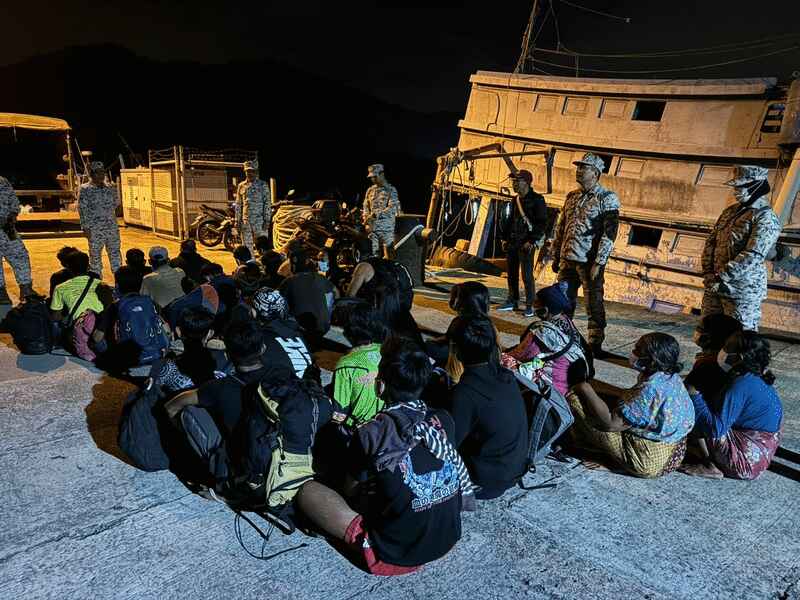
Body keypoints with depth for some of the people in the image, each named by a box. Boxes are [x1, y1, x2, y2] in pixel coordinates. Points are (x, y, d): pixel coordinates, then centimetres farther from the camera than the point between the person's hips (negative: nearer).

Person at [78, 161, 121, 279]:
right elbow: (82, 209, -6)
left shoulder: (110, 189, 9)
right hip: (94, 229, -3)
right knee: (95, 255, 4)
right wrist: (85, 227, -10)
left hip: (112, 227, 4)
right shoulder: (84, 189, -3)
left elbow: (116, 204, 20)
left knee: (115, 252, 7)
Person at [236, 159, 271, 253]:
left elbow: (268, 203, -3)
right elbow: (238, 205, 15)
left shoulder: (263, 185, 1)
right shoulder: (241, 186, 12)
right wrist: (238, 220, 9)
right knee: (247, 246, 7)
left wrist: (267, 220, -10)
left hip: (259, 220, -4)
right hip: (245, 221, 4)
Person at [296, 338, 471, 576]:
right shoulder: (443, 421, -6)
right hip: (449, 539, 5)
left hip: (395, 554, -5)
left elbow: (350, 491, -1)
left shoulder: (370, 434, -19)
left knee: (307, 491, 4)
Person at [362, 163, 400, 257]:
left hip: (386, 227, -4)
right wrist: (366, 221, 1)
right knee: (372, 254, 2)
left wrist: (376, 214, -20)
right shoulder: (370, 190, 16)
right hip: (372, 228, 4)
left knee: (388, 254, -6)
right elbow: (365, 207, 17)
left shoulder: (391, 190, 1)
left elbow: (392, 208, -12)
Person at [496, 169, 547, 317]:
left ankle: (529, 305, 1)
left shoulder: (537, 199, -7)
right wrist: (506, 238, 14)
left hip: (526, 244, -7)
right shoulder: (515, 200, 15)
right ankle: (512, 301, 20)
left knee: (527, 275, -6)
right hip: (512, 242, 7)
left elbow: (542, 223, -11)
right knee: (512, 273, 10)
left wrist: (532, 241, -17)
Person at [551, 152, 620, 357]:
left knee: (594, 304, 1)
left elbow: (609, 233, -12)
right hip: (567, 259, 6)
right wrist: (556, 257, 14)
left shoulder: (607, 198, -7)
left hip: (590, 262, -6)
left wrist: (598, 263, -17)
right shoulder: (571, 196, 13)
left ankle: (595, 344, 12)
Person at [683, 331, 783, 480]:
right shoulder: (759, 378, 2)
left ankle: (711, 467, -4)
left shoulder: (741, 386, -26)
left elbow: (716, 428, -28)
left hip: (745, 462, -9)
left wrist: (695, 396, -22)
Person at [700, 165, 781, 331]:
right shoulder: (730, 211, 14)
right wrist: (708, 272, -1)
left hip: (742, 291, -7)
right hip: (714, 286, 7)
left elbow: (752, 256, -19)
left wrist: (722, 277, -19)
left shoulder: (766, 218, -10)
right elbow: (711, 241, 12)